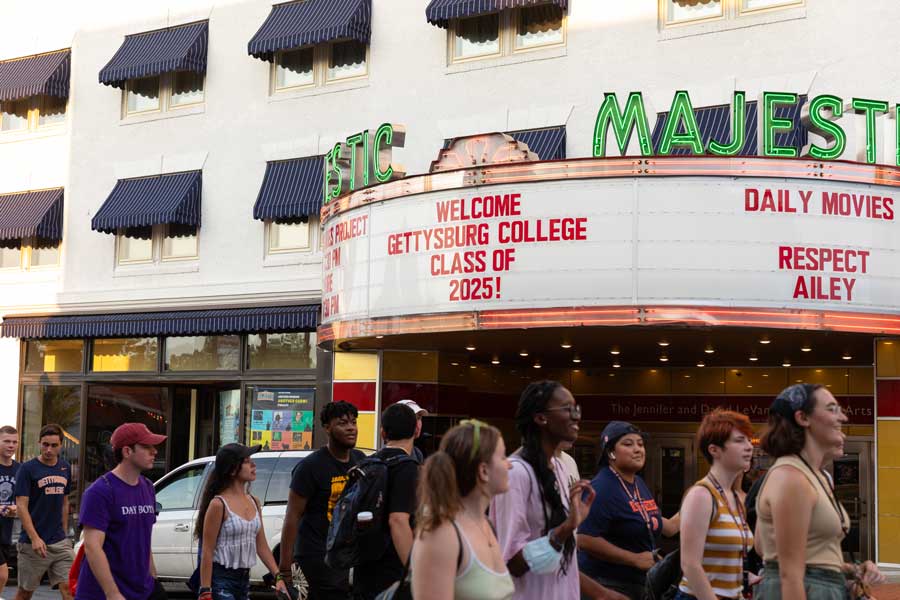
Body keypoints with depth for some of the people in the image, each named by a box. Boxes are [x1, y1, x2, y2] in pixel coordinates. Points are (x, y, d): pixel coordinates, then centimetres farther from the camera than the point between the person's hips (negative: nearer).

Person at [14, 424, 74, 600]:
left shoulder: (65, 468, 8)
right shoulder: (27, 469, -8)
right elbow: (21, 506, -12)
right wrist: (35, 538, -20)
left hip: (60, 542, 4)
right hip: (34, 543, -4)